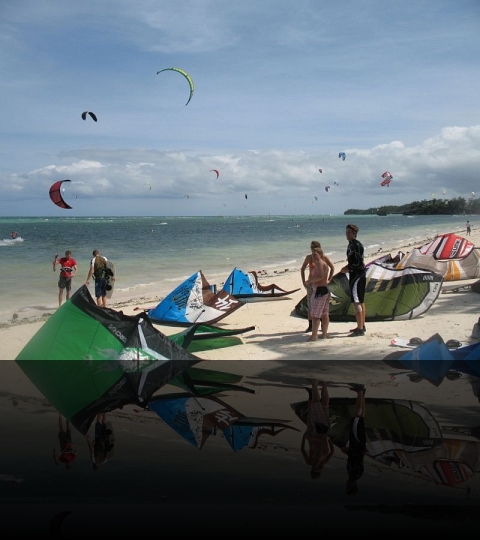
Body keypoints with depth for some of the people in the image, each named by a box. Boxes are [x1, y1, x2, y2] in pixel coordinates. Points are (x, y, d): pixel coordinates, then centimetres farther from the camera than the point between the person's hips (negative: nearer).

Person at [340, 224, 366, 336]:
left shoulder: (355, 245, -17)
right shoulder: (351, 244, 15)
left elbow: (359, 262, -23)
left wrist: (348, 269, -12)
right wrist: (348, 267, 11)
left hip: (356, 276, -11)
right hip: (360, 275, 11)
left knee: (356, 302, -10)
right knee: (361, 302, 16)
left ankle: (360, 329, -9)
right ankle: (362, 326, 25)